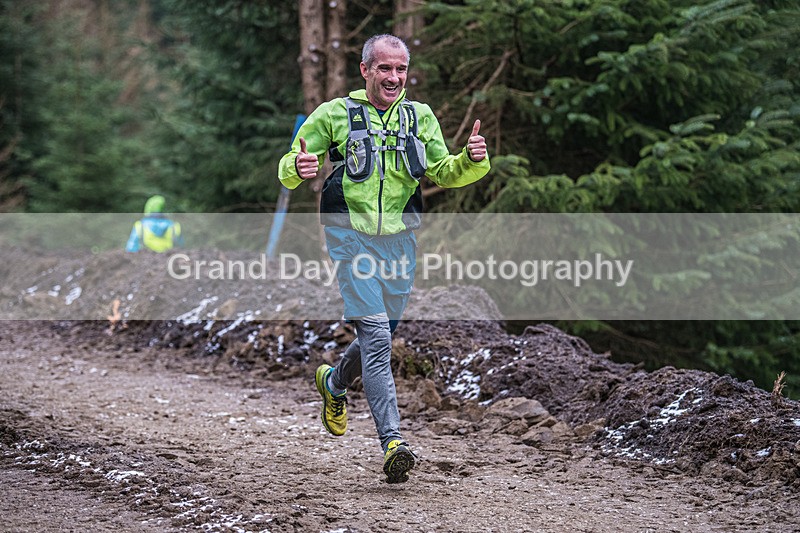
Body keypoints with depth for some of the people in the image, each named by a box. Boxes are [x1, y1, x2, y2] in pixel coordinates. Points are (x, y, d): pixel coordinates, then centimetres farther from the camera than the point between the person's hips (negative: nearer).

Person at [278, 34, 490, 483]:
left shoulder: (420, 117, 11)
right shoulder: (334, 115, 1)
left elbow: (442, 173, 10)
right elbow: (289, 170, 4)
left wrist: (471, 161, -12)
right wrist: (298, 169, -21)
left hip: (400, 238, 4)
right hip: (351, 234, -4)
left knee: (383, 335, 13)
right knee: (375, 334, -15)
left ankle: (335, 382, 46)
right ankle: (393, 442, -19)